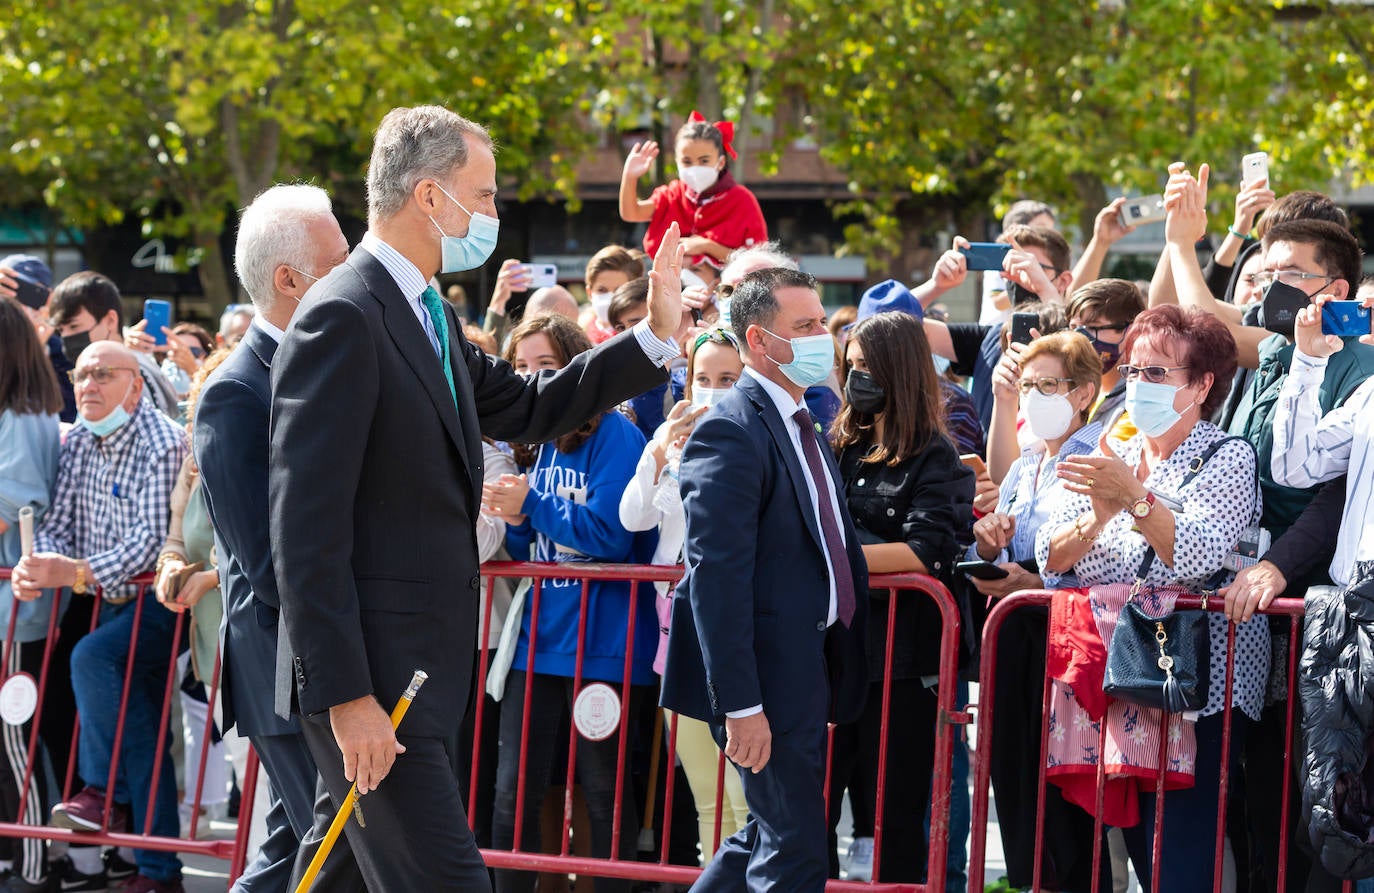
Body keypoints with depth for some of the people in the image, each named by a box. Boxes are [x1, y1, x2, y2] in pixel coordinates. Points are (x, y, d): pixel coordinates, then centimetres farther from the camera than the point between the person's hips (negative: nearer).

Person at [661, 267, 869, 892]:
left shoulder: (802, 427, 16)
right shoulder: (731, 432, -16)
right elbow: (717, 575, -21)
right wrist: (740, 704, -25)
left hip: (810, 669, 9)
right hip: (768, 676, -9)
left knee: (769, 838, 17)